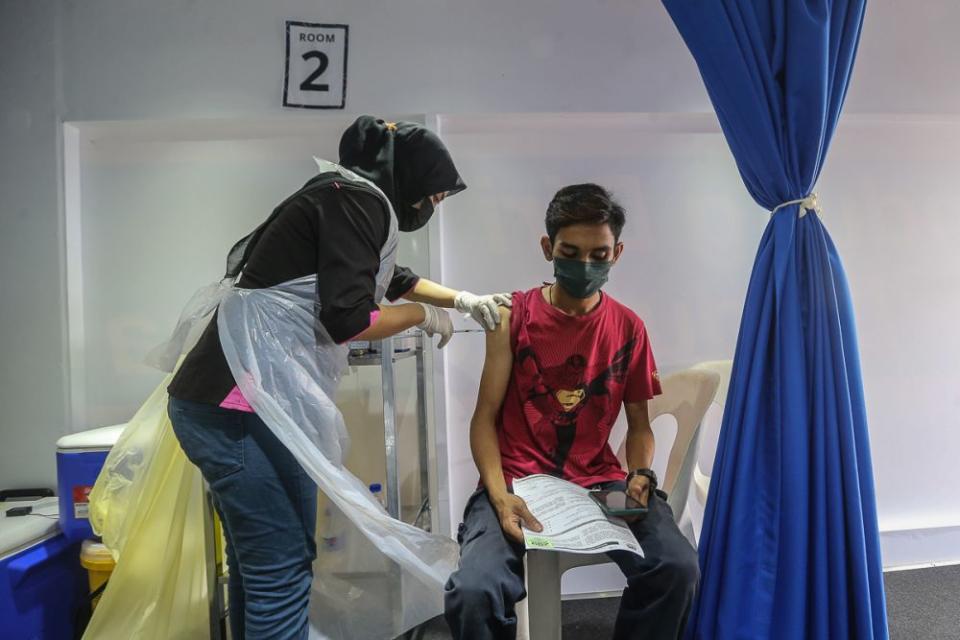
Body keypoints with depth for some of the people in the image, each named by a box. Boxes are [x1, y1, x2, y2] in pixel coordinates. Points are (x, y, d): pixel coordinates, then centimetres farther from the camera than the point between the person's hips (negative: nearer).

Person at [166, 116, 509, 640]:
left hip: (224, 400, 10)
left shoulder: (344, 196, 17)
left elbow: (390, 279, 32)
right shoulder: (356, 200, -12)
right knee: (282, 568, -3)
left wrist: (464, 299, 31)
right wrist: (425, 316, -4)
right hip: (240, 407, -10)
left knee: (258, 563, 20)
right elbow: (347, 319, -21)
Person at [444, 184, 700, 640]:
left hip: (600, 479, 3)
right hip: (519, 478, -2)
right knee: (472, 592, -26)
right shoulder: (513, 317, -4)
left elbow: (638, 423, 12)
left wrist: (640, 475, -9)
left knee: (678, 568, -22)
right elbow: (485, 418, -4)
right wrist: (499, 495, -19)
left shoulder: (629, 328, 4)